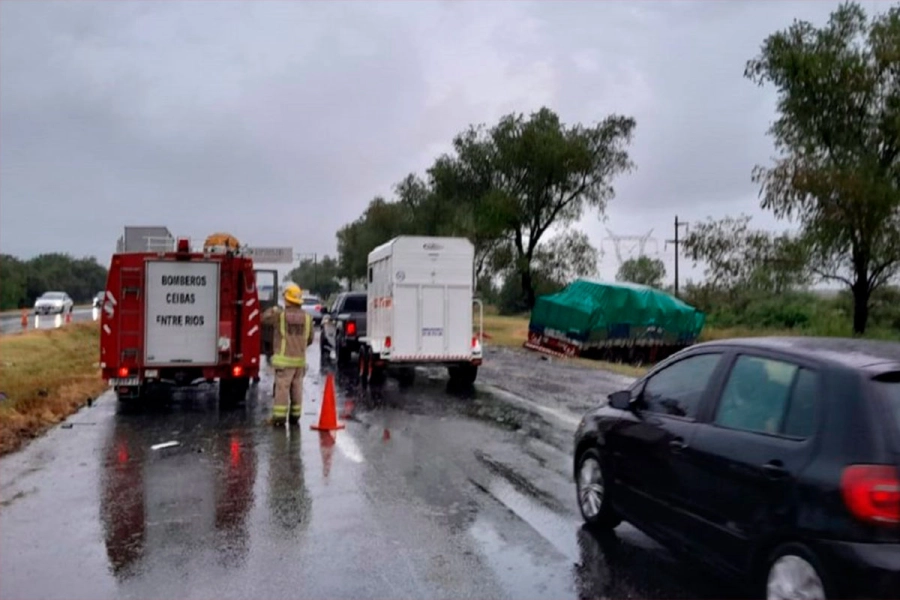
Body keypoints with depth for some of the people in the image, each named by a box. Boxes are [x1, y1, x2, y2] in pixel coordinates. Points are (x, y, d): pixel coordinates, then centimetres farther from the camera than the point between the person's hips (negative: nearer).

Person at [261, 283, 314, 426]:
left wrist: (273, 309, 26)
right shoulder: (307, 317, -1)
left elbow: (265, 318, 7)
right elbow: (310, 338, 8)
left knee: (282, 388, -1)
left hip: (284, 359, -4)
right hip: (300, 359, 4)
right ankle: (295, 416, 18)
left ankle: (279, 416, -1)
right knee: (297, 388, 12)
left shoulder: (280, 315, -12)